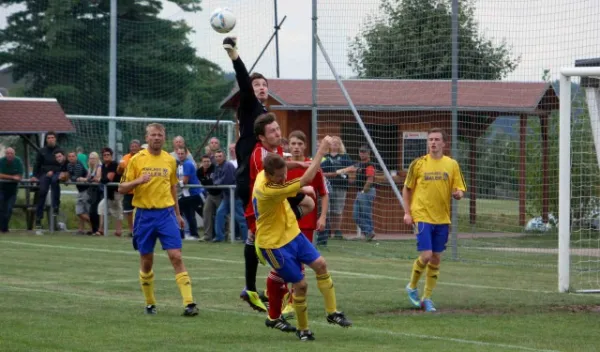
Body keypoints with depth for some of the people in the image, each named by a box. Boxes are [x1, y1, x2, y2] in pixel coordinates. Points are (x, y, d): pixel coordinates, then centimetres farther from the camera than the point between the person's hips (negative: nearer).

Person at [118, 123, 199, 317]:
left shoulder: (170, 160, 8)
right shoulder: (137, 160, -1)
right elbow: (122, 189, -1)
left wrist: (178, 213, 20)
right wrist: (138, 181, -19)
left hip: (166, 213, 1)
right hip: (144, 215, -1)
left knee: (176, 256, -10)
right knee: (146, 261, 6)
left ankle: (189, 303, -14)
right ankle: (150, 303, 21)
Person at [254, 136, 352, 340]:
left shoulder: (264, 176, -7)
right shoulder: (267, 190, -34)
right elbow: (306, 179, -34)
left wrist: (302, 189, 7)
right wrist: (321, 151, -33)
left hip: (292, 233, 9)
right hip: (274, 243, -9)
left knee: (320, 264, 1)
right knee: (300, 284, -4)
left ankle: (332, 312, 11)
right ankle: (302, 329, 16)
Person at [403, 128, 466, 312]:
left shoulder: (452, 164, 5)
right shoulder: (418, 164, 0)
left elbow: (459, 190, 8)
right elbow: (407, 189, 8)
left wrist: (458, 194, -16)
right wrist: (407, 212, 0)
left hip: (442, 219, 3)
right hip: (422, 216, -3)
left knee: (436, 259, 6)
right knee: (426, 255, -13)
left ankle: (427, 298, 17)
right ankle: (412, 287, 12)